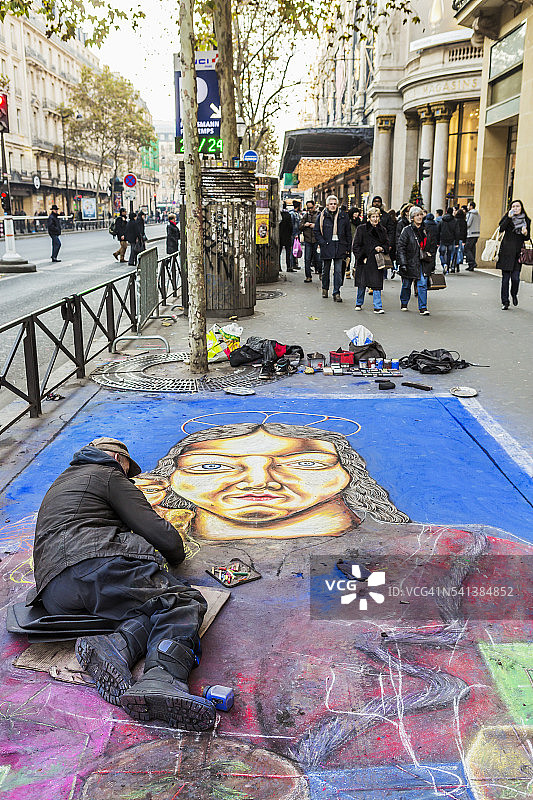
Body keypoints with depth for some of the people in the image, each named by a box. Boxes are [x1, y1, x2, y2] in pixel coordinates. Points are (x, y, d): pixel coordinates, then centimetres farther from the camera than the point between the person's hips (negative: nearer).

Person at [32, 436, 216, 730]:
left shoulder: (59, 483, 40)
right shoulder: (109, 476, 14)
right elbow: (159, 533, 4)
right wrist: (175, 554, 27)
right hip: (99, 561, -8)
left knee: (150, 611, 4)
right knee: (182, 602, -11)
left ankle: (116, 646, -31)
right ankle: (162, 678, -41)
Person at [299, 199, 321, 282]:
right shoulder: (305, 216, 13)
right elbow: (300, 227, 13)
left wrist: (315, 226, -17)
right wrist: (304, 225, -7)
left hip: (317, 240, -3)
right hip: (307, 240, 3)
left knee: (317, 258, 2)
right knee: (307, 259, 1)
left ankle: (320, 272, 24)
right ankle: (308, 276, 7)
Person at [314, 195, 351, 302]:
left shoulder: (343, 216, 7)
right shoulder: (321, 216, 3)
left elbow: (348, 233, 10)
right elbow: (316, 231, 5)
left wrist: (348, 248, 5)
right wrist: (322, 243, -7)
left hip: (339, 247, 0)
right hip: (326, 247, 0)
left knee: (338, 271, -4)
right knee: (325, 269, 10)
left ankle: (336, 293, -2)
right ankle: (325, 288, 31)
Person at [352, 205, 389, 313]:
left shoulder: (382, 230, 8)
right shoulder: (362, 229, -1)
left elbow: (387, 244, 14)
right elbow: (356, 246, -2)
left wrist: (382, 248, -8)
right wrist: (362, 258, -10)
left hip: (377, 261, 2)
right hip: (364, 261, -2)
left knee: (377, 284, -5)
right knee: (362, 284, 8)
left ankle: (377, 307, -3)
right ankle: (359, 303, 28)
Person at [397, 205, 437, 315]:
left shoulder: (426, 230, 8)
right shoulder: (407, 231, -6)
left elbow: (433, 245, 19)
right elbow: (401, 248, -10)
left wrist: (430, 256, 12)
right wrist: (403, 263, -17)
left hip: (423, 263, 3)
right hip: (410, 263, -3)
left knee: (423, 284, -8)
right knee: (406, 285, 11)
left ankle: (423, 307, -3)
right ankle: (404, 304, 34)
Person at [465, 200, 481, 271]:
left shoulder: (470, 213, -10)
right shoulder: (478, 214, 17)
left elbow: (468, 224, -16)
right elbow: (478, 225, 18)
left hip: (471, 234, -9)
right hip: (477, 233, 9)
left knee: (466, 249, -5)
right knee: (472, 249, 9)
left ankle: (472, 263, -17)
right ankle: (471, 267, 9)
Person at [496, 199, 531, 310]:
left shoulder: (526, 220, 10)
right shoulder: (507, 217, 5)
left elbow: (527, 238, 12)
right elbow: (501, 228, -13)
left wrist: (525, 233, -10)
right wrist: (509, 217, -19)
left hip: (518, 252, 1)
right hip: (507, 251, -1)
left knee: (515, 277, -7)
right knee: (505, 277, -2)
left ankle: (514, 294, 24)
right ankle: (505, 302, 7)